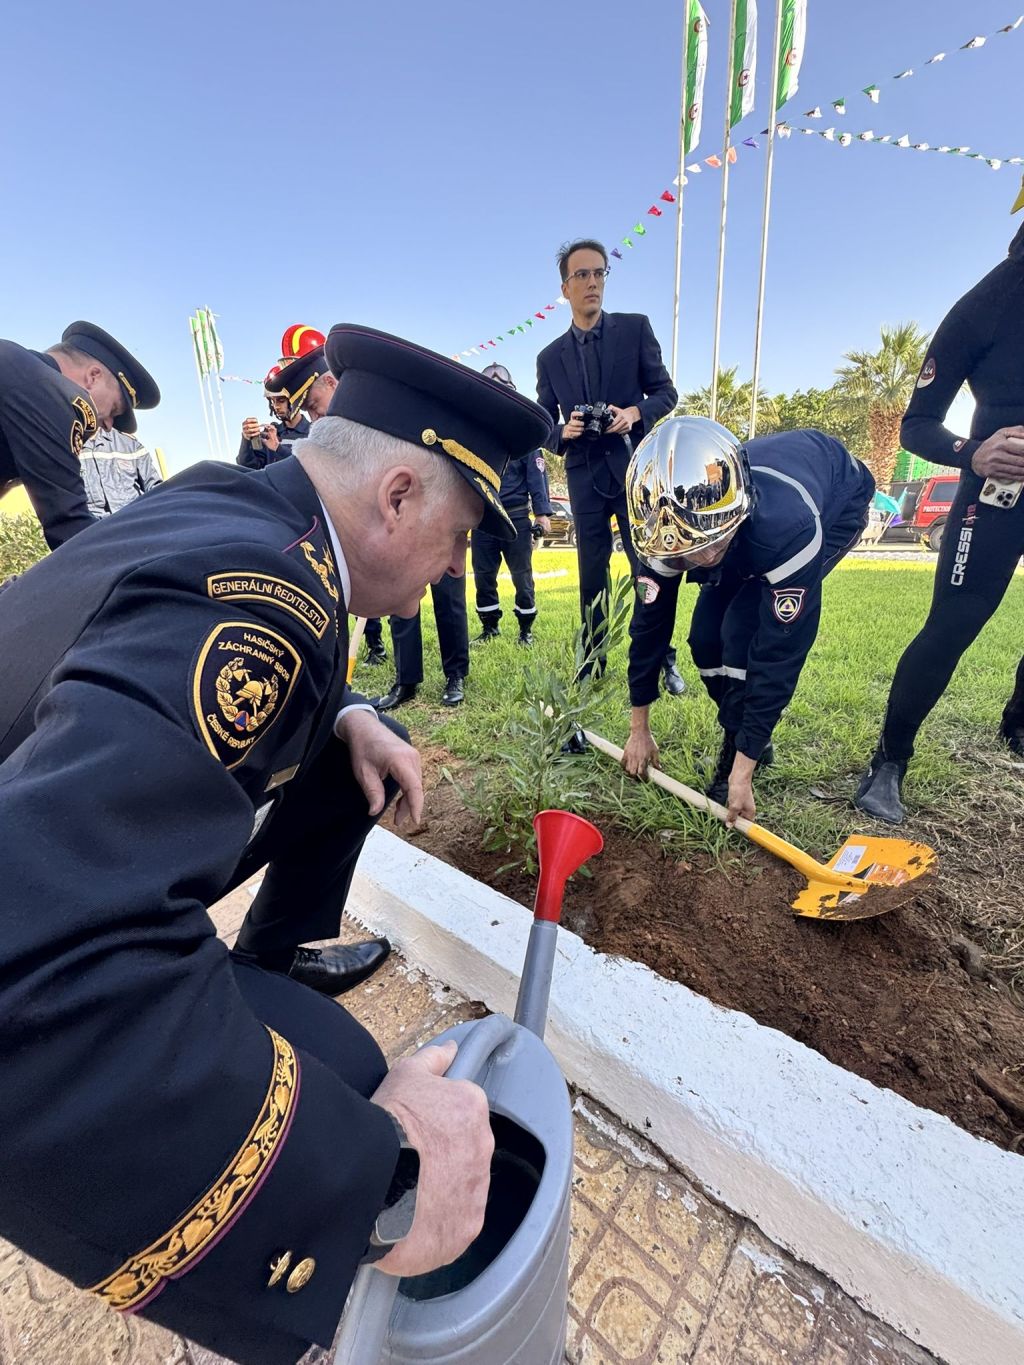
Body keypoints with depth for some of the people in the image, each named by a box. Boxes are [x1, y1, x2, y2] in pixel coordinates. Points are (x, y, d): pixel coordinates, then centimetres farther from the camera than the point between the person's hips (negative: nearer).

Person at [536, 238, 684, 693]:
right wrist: (564, 431, -10)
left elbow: (666, 392, 6)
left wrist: (635, 412, -14)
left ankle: (663, 661, 11)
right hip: (585, 475, 2)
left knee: (648, 570, -1)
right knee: (591, 573, 5)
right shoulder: (550, 357, 12)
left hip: (634, 468, -2)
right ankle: (592, 665, 15)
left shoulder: (635, 328, 7)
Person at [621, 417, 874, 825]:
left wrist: (743, 770, -33)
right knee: (706, 636, -11)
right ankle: (745, 739, 13)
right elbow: (649, 621, -19)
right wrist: (639, 730, -11)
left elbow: (780, 653, -39)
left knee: (744, 628, -26)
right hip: (750, 528, 5)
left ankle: (738, 754, -6)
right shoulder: (667, 526, -31)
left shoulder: (788, 525, -45)